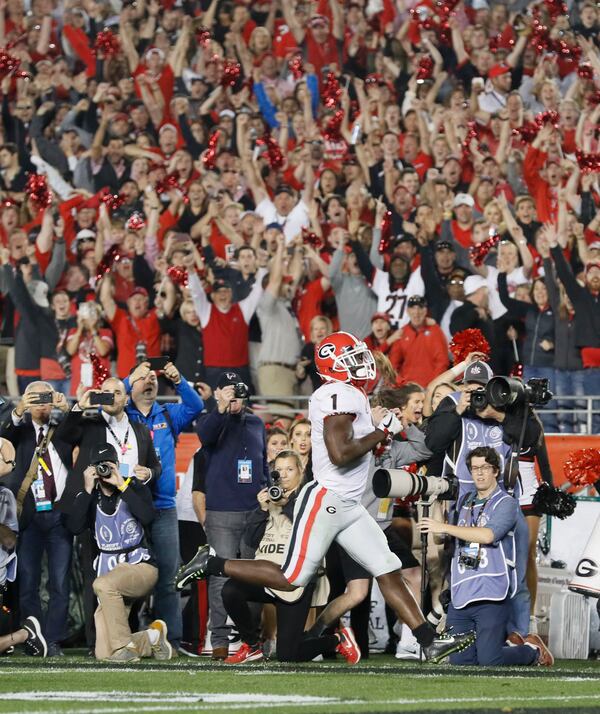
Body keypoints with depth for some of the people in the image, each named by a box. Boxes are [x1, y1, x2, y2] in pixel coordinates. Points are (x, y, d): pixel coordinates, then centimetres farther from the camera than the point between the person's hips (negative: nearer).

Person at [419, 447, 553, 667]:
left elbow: (488, 535, -19)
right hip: (461, 596, 6)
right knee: (459, 660, 1)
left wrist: (444, 527, -18)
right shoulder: (465, 502, 19)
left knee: (489, 661, -13)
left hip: (491, 595, -6)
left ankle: (534, 650, 16)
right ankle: (508, 642, 25)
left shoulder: (506, 503, -1)